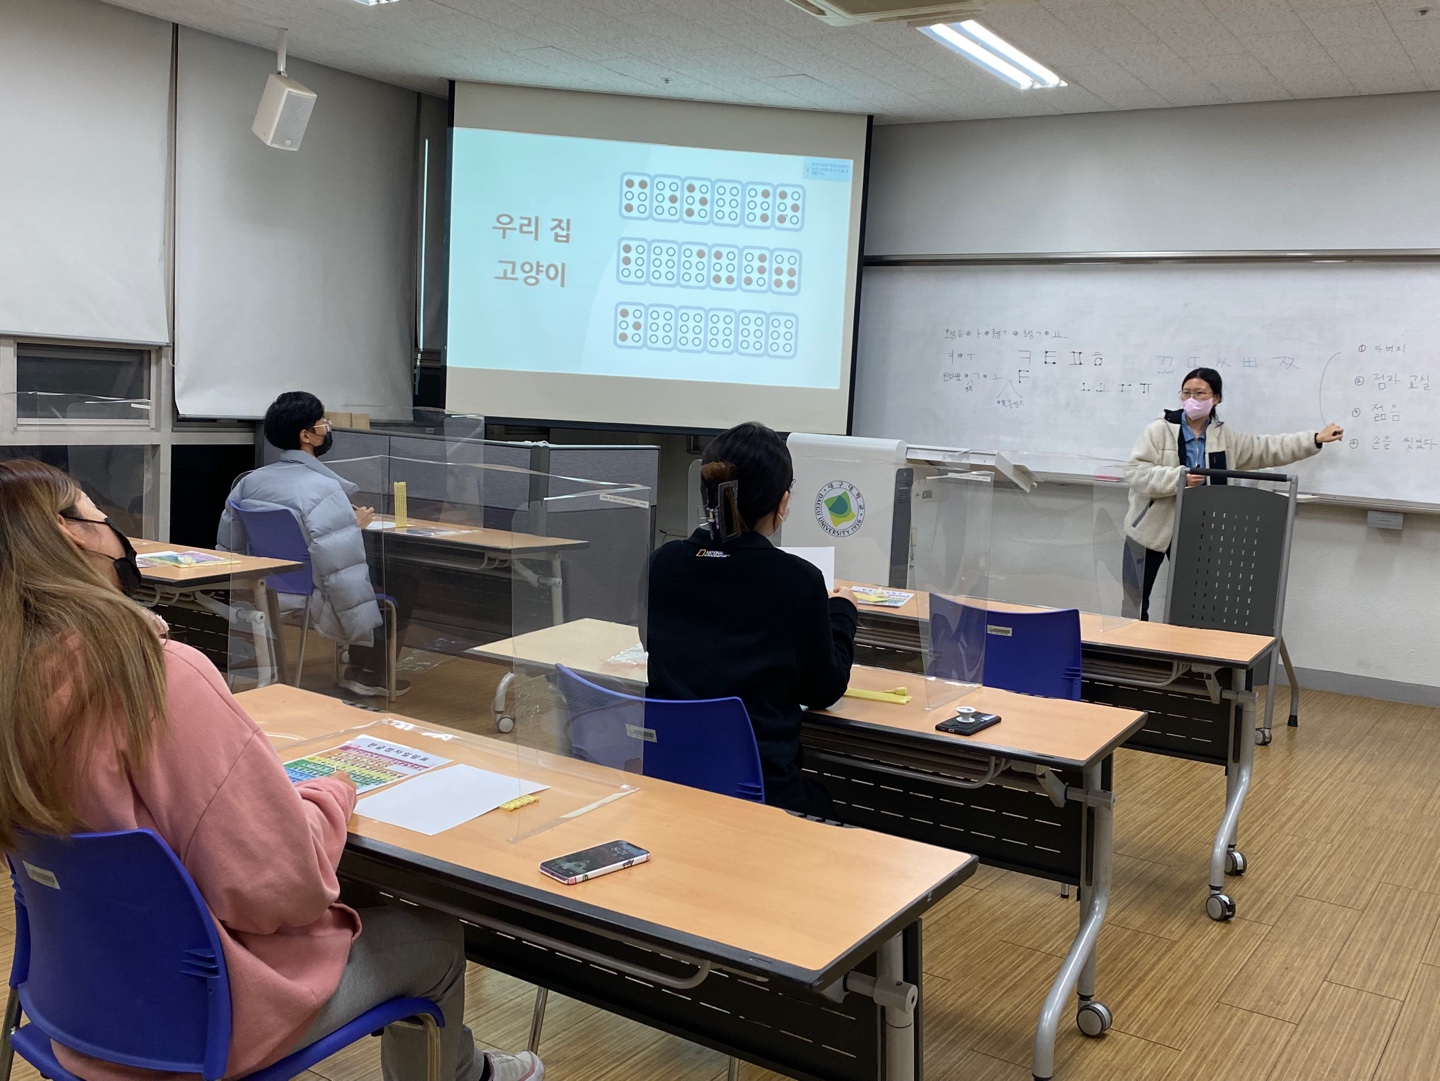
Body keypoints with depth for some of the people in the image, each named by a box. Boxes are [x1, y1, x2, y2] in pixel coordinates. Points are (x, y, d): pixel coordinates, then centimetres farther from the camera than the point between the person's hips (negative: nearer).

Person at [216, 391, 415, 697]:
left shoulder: (250, 481, 0)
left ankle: (358, 666, 27)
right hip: (310, 604, -8)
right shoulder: (325, 489, -24)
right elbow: (343, 569, -28)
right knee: (403, 583, 14)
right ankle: (370, 675, 18)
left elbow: (228, 545, 10)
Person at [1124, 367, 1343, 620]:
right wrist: (1178, 478, -29)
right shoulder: (1158, 431, -11)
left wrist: (1315, 439, 11)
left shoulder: (1225, 436, 4)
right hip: (1150, 530, -4)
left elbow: (1268, 449, 13)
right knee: (1134, 603, 1)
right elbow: (1135, 473, -18)